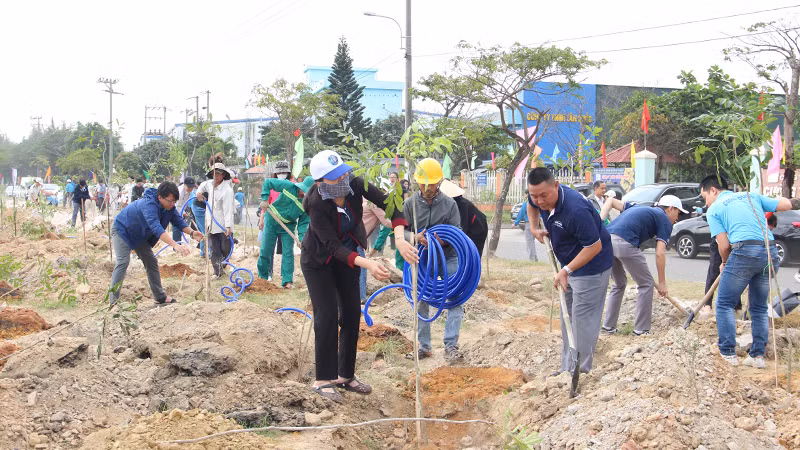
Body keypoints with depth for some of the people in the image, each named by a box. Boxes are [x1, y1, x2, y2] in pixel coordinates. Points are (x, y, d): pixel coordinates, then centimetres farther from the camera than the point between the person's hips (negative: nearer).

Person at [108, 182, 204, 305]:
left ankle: (160, 297, 17)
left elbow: (178, 221, -7)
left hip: (139, 235, 9)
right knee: (123, 261, -22)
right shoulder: (149, 205, -41)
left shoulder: (169, 206, -13)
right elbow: (156, 228, -53)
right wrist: (176, 245, -63)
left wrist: (191, 232, -30)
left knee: (152, 262, 8)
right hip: (122, 230, -9)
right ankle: (114, 300, -24)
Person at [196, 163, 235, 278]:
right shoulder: (210, 184, 5)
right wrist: (199, 192, 10)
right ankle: (217, 272, 8)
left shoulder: (227, 190, -17)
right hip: (212, 224, 6)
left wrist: (228, 226, -30)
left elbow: (228, 210, -22)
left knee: (225, 249, 4)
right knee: (214, 250, 4)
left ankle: (222, 267, 28)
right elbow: (203, 185, 32)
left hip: (223, 226, -6)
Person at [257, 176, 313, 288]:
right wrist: (264, 199, -18)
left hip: (288, 226, 1)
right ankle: (262, 277, 19)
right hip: (271, 221, -1)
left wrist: (301, 238, -23)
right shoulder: (288, 186, -18)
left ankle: (287, 281, 3)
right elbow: (267, 182, -10)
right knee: (265, 251, 4)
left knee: (288, 253, -4)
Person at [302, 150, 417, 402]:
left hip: (347, 254, 5)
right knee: (327, 315, -12)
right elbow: (333, 247, -35)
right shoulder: (317, 205, -34)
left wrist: (400, 240, -40)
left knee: (352, 313, 4)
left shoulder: (355, 185, -24)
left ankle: (346, 376, 16)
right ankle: (323, 380, -2)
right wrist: (367, 265, -48)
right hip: (318, 261, -5)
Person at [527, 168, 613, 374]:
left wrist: (566, 270, -29)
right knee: (567, 318, 15)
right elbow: (531, 205, 19)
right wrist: (534, 228, 4)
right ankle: (568, 368, 24)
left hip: (591, 267, -9)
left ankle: (580, 373, 0)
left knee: (583, 321, -6)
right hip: (569, 265, 10)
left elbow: (594, 247, -29)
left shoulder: (576, 210, -36)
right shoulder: (540, 199, -9)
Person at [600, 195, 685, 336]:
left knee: (619, 283, 26)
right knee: (646, 284, 10)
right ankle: (641, 330, 11)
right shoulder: (665, 221, 13)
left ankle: (608, 325, 24)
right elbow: (660, 253, 3)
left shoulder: (641, 208, 33)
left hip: (606, 239, 7)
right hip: (624, 244, -7)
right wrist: (662, 283, 6)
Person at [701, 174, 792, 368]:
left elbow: (724, 245, 2)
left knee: (724, 304, 10)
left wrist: (725, 263, 21)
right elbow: (787, 205, 22)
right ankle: (758, 355, 14)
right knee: (759, 307, 18)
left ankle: (728, 352, 6)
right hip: (771, 253, 5)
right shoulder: (751, 196, 21)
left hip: (744, 252, -5)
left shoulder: (714, 209, 8)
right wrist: (778, 199, 44)